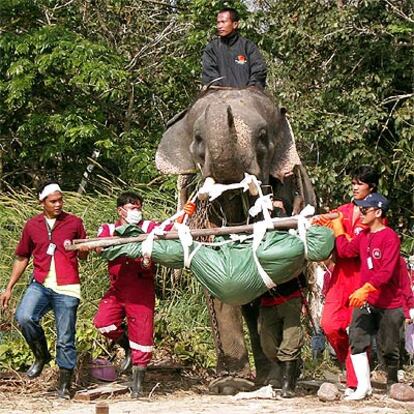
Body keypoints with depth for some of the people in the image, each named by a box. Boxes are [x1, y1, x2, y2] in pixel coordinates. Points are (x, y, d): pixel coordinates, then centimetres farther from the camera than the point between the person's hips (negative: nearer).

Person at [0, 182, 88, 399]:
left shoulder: (74, 223, 4)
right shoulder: (32, 225, 9)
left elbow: (83, 255, 13)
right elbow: (22, 258, 17)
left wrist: (82, 249, -12)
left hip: (67, 289, -1)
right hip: (40, 285, 1)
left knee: (65, 339, 0)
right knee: (24, 317, -26)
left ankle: (64, 385, 12)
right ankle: (41, 355, -1)